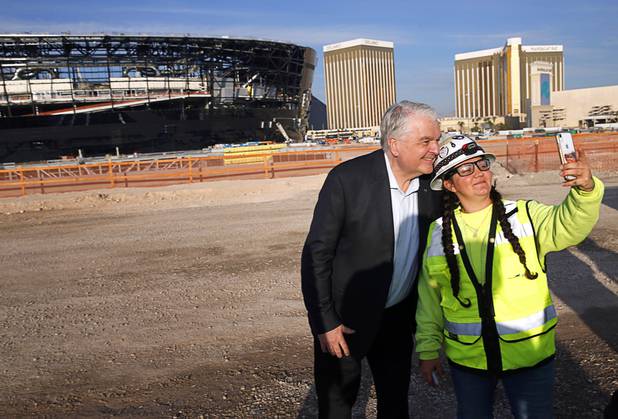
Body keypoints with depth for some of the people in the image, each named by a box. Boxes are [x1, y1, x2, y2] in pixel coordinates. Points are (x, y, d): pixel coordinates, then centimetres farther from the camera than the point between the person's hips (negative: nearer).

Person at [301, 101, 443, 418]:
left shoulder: (433, 184, -7)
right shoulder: (347, 179, -21)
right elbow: (316, 255, -16)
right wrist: (324, 323, -16)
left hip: (399, 318, 4)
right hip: (345, 319, -4)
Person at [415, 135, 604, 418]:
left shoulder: (525, 215, -8)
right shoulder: (437, 233, -3)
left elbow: (567, 225, -27)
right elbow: (429, 297, 4)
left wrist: (586, 190, -45)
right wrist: (428, 350, 6)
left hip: (530, 353, -1)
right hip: (466, 359, 2)